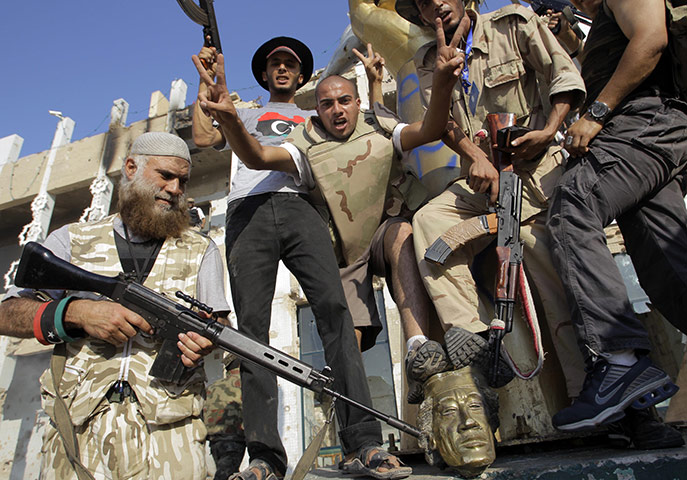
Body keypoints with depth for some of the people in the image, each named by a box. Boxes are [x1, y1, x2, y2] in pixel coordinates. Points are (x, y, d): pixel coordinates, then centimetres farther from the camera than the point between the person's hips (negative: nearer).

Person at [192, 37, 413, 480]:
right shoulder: (246, 116, 35)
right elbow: (203, 136, 19)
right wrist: (208, 80, 25)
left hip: (300, 208, 0)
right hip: (248, 211, 1)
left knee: (334, 309, -21)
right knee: (251, 325, -12)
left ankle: (364, 444, -22)